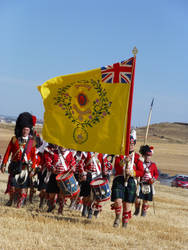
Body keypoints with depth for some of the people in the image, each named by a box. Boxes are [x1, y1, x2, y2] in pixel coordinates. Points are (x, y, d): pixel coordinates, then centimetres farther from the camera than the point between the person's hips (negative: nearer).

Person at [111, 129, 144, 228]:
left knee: (127, 203, 2)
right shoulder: (119, 154, 7)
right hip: (119, 180, -1)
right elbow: (116, 167, -8)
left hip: (131, 181, 1)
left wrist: (131, 172, -13)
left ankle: (125, 221, 19)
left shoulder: (137, 157, 7)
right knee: (118, 201, -14)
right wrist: (124, 161, -24)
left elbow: (141, 172, 3)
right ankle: (118, 217, 12)